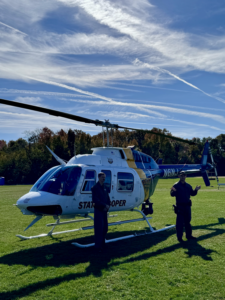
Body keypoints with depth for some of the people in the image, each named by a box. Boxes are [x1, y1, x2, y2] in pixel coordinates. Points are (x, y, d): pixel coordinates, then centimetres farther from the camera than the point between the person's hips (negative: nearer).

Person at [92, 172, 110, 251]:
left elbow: (108, 198, 13)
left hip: (104, 210, 7)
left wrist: (107, 206, -5)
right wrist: (105, 205, -17)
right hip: (98, 210, -7)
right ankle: (98, 246, 3)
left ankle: (102, 244, 24)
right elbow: (96, 200, -18)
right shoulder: (95, 188, -10)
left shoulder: (104, 187, 13)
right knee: (99, 228, -6)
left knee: (105, 227, 11)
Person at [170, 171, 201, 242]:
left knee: (187, 221, 14)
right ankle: (179, 237, 6)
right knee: (180, 222, -2)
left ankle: (189, 235, 26)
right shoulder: (176, 185, -7)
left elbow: (192, 194, 15)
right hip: (180, 206, -6)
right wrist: (173, 191, -37)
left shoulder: (188, 186, 12)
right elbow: (172, 194, -16)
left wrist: (196, 190, -2)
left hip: (187, 206, 6)